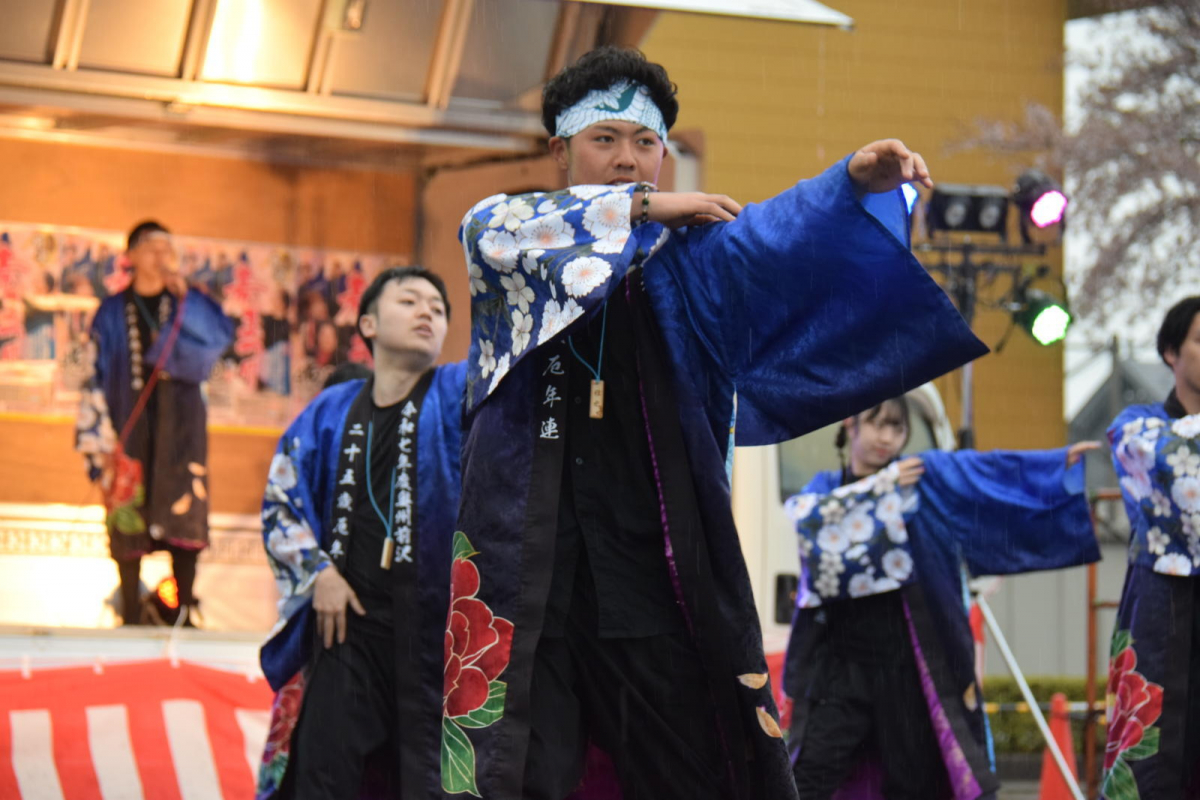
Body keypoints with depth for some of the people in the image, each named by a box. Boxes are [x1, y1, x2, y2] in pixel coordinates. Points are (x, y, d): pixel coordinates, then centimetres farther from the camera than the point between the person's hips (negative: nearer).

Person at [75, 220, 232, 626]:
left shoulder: (187, 304, 11)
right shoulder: (112, 312, 9)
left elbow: (221, 335, -7)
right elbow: (95, 376, 5)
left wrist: (184, 298, -14)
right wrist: (99, 437, -3)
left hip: (179, 419, 0)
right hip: (129, 420, 0)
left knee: (184, 512, -10)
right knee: (128, 517, -4)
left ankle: (185, 609, -9)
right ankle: (131, 614, 0)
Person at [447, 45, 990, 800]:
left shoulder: (687, 257, 12)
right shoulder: (504, 233, 13)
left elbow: (773, 236, -8)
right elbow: (501, 229, -11)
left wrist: (857, 185, -28)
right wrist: (645, 208, -8)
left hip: (653, 559, 1)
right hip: (525, 558, -1)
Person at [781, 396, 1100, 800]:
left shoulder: (926, 475, 7)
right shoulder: (825, 487, 10)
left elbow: (990, 470, -5)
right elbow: (807, 516, -11)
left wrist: (1065, 459, -17)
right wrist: (882, 485, -9)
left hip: (911, 657, -1)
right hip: (842, 656, 1)